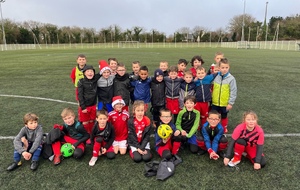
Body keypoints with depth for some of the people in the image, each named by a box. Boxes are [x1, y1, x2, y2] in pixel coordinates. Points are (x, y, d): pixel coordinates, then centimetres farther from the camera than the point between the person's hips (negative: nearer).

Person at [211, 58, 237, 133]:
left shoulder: (231, 78, -13)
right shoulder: (215, 77, -4)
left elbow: (233, 92, -11)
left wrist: (231, 103, -12)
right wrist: (211, 99, 4)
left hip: (225, 103, -2)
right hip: (215, 102, 3)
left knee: (224, 117, 18)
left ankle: (224, 129, 38)